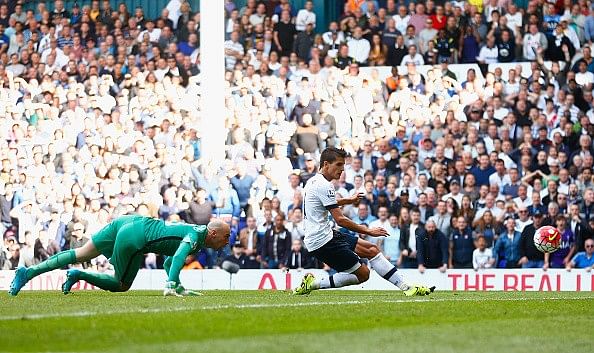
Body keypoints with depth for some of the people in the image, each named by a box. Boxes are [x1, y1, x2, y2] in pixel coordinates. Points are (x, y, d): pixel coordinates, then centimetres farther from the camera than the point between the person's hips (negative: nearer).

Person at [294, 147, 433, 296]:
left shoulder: (313, 181, 14)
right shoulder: (324, 185, -18)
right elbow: (340, 220, -20)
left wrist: (349, 200, 47)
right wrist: (368, 231, -13)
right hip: (322, 240, -11)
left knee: (372, 250, 9)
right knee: (362, 274, -8)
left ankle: (405, 287, 5)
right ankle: (313, 283, -5)